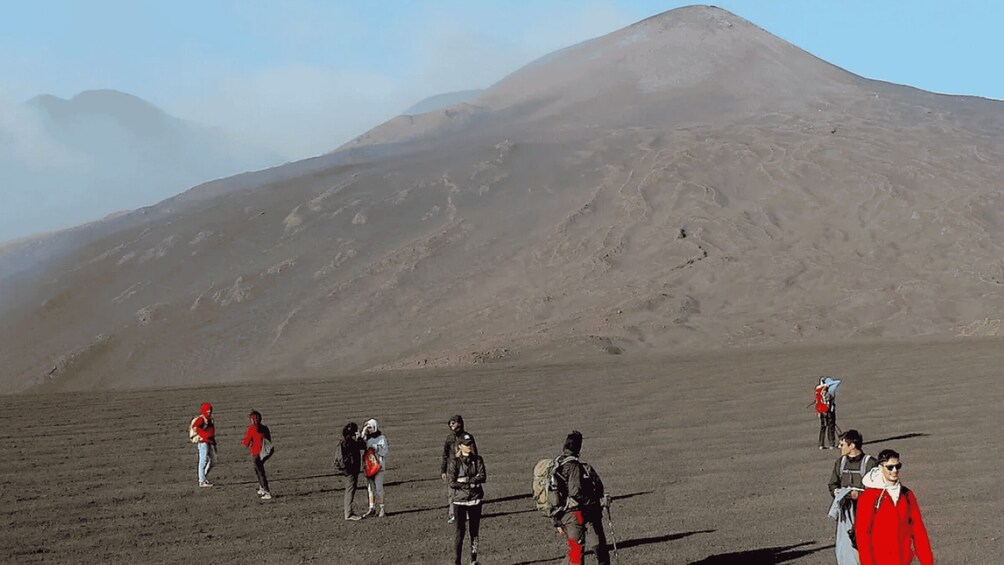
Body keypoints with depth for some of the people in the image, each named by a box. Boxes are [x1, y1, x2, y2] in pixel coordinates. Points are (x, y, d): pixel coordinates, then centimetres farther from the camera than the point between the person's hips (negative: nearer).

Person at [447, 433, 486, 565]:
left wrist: (466, 480, -16)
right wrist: (473, 483, -14)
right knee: (460, 531, -5)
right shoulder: (454, 462, -5)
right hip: (460, 500, -3)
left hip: (475, 500, 3)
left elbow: (483, 477, -7)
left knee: (474, 530, 8)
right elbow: (452, 483, -13)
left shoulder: (477, 460, 6)